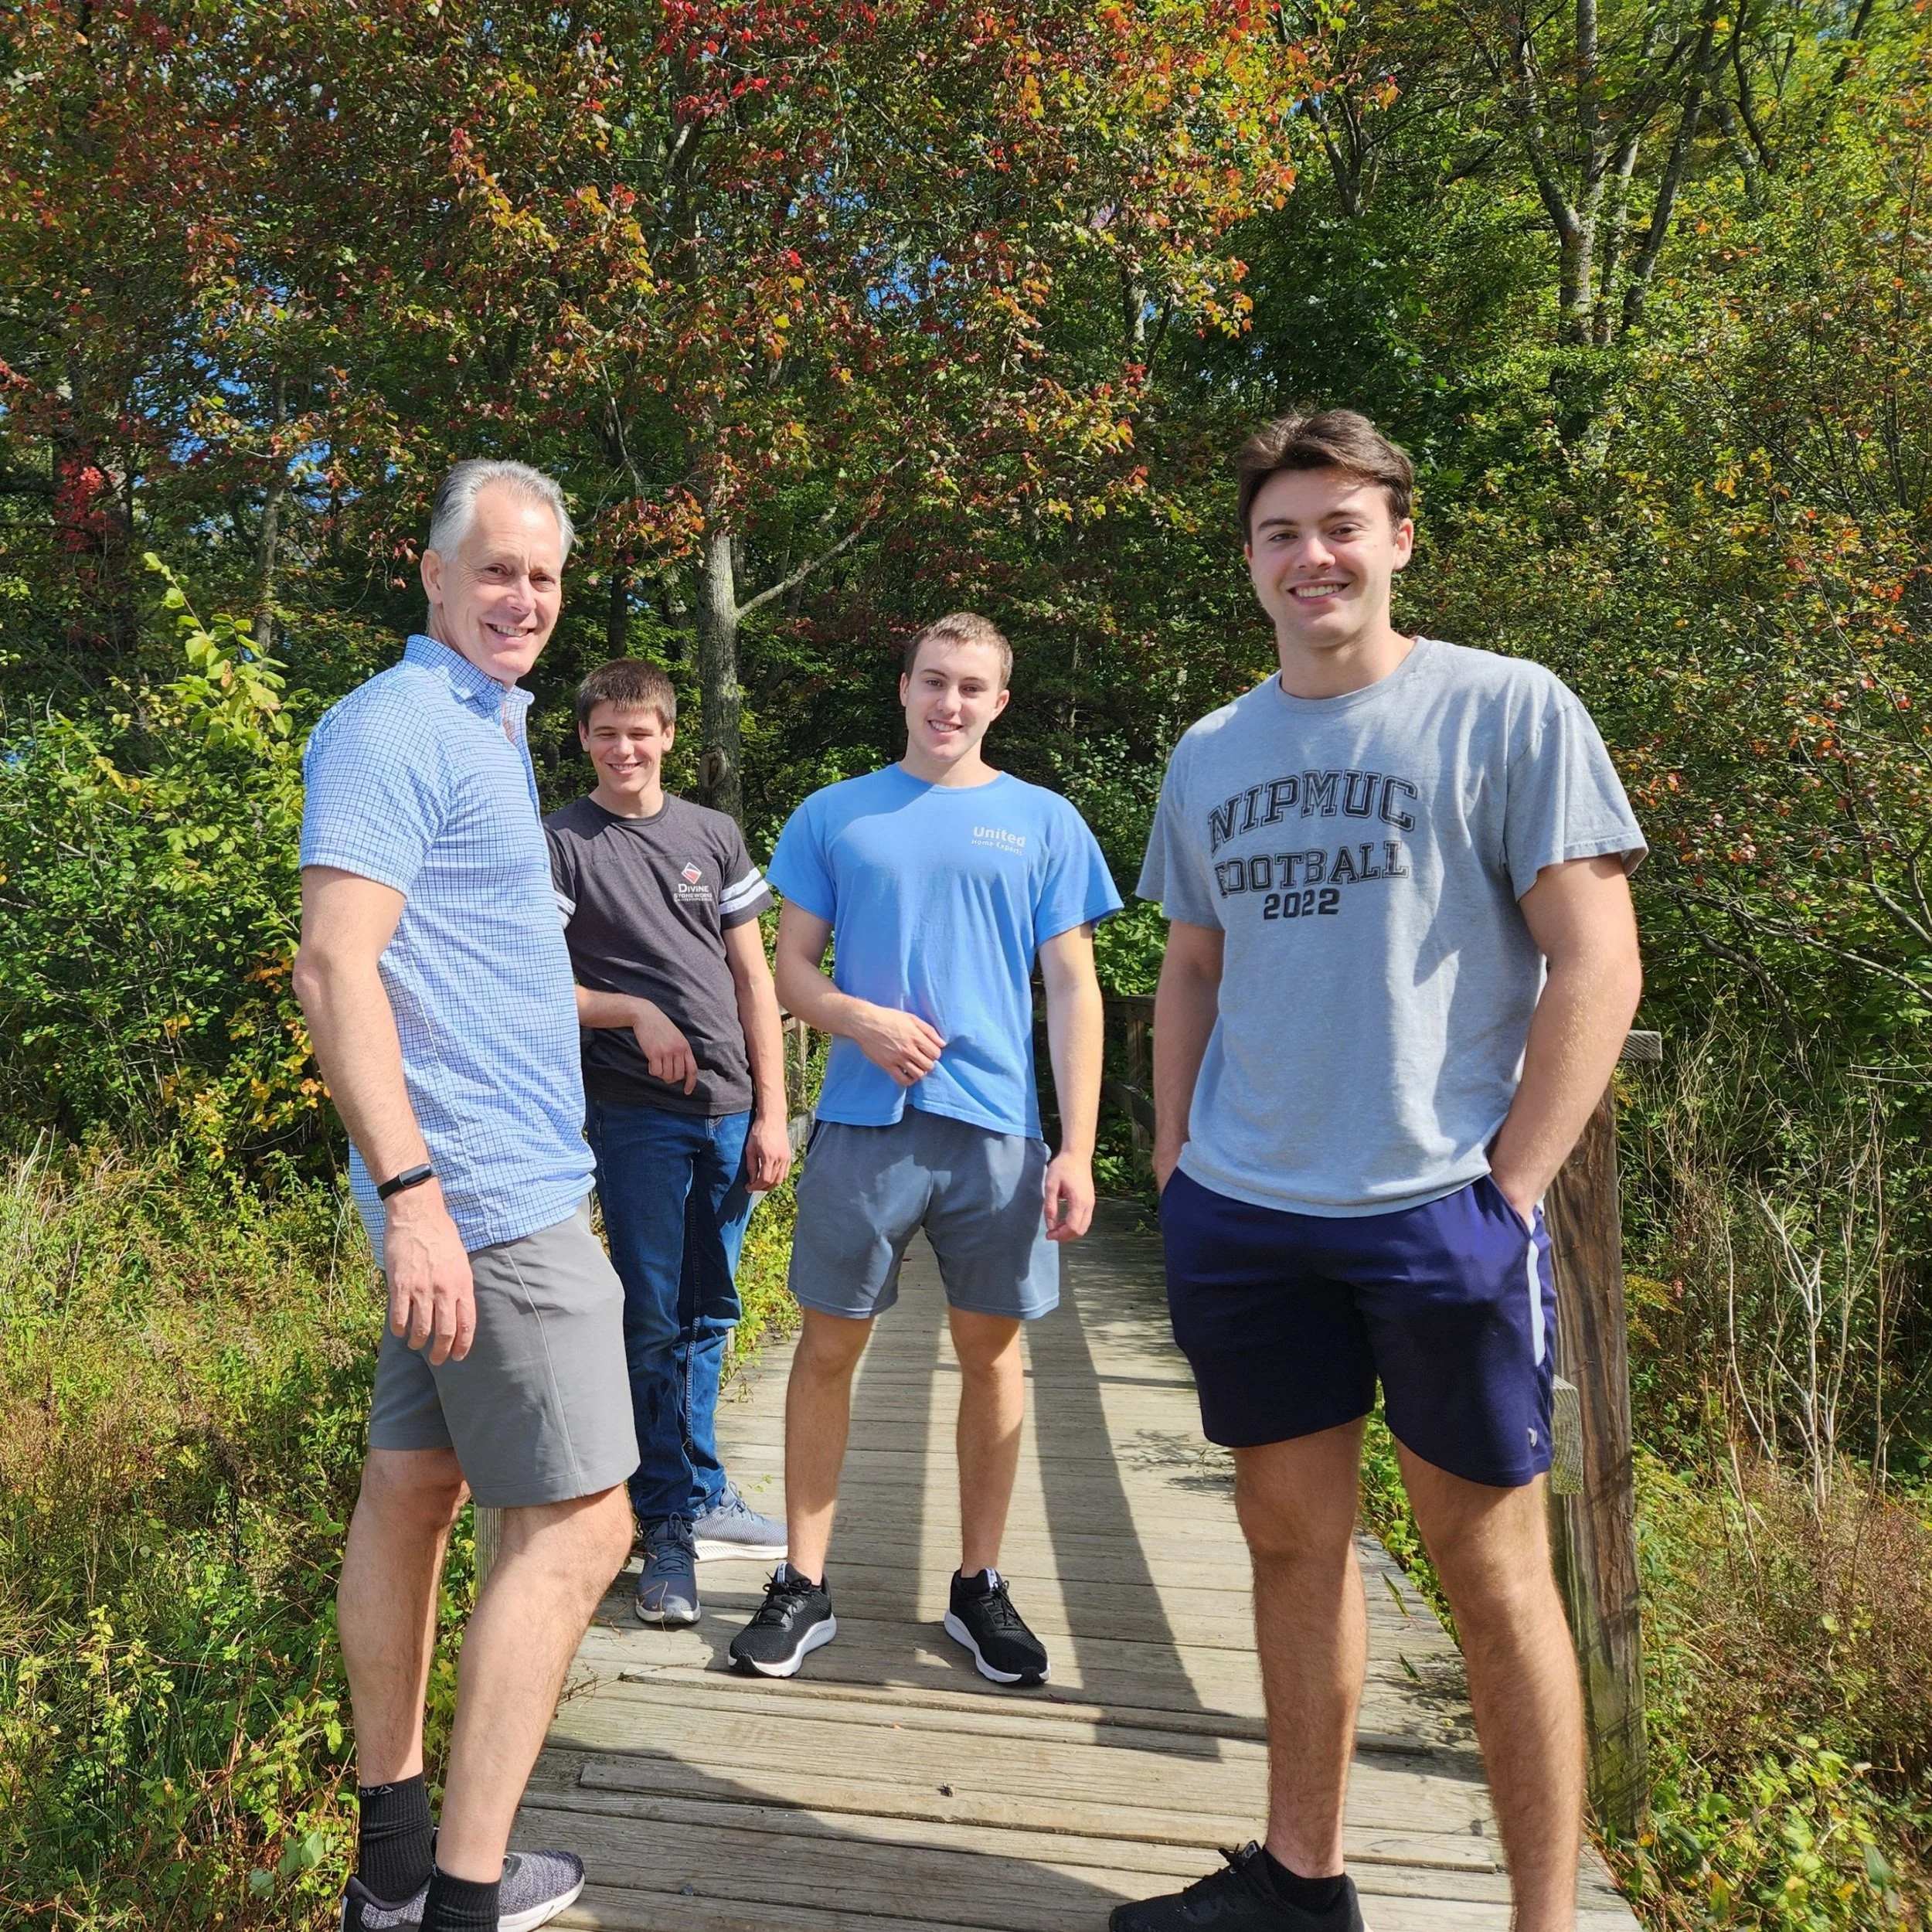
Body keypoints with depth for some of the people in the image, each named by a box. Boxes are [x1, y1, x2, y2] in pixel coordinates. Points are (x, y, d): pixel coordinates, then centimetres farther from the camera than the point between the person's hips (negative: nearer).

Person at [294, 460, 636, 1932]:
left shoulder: (486, 730, 19)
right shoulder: (396, 726, -11)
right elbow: (334, 965, -20)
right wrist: (409, 1192, -25)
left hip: (470, 1192, 10)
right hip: (487, 1195, -10)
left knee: (415, 1485, 14)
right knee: (579, 1521, -5)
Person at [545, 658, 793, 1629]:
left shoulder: (715, 835, 11)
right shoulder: (558, 844, 1)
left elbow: (754, 978, 10)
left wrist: (771, 1112, 5)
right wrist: (637, 1013, -15)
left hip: (730, 1112, 4)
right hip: (636, 1117, -3)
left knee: (708, 1314, 13)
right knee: (654, 1321, 1)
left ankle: (702, 1494, 28)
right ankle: (671, 1526, 13)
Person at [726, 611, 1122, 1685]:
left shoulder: (1044, 822, 6)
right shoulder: (833, 816, 7)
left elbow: (1072, 990, 3)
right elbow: (791, 969, 8)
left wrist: (1078, 1149, -4)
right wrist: (863, 1020, -14)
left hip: (998, 1129, 0)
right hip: (862, 1124, 0)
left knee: (990, 1353, 9)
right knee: (828, 1349, 5)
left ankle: (979, 1585, 26)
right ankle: (805, 1586, 21)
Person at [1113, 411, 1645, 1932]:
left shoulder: (1506, 710, -4)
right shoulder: (1211, 753, 11)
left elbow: (1597, 968, -8)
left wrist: (1506, 1185, -11)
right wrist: (1173, 1165, 9)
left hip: (1443, 1213, -4)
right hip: (1242, 1219, 5)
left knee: (1489, 1561, 6)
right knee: (1293, 1535, 15)